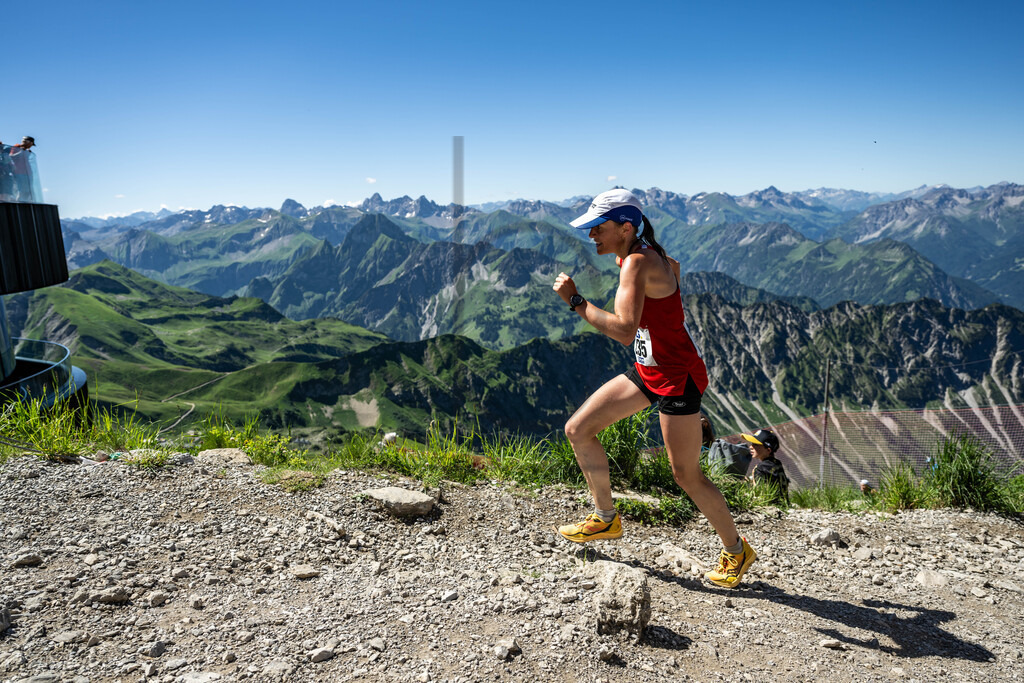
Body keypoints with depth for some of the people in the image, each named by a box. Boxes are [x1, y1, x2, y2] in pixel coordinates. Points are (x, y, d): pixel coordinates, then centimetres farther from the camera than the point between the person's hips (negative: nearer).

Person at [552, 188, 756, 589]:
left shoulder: (637, 263, -23)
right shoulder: (641, 255, 5)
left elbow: (624, 331, -35)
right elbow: (673, 266, 28)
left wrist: (574, 300, -28)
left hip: (677, 376, -10)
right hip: (648, 371, 10)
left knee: (686, 475, 1)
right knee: (578, 430, 6)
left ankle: (737, 552, 26)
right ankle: (606, 519, 22)